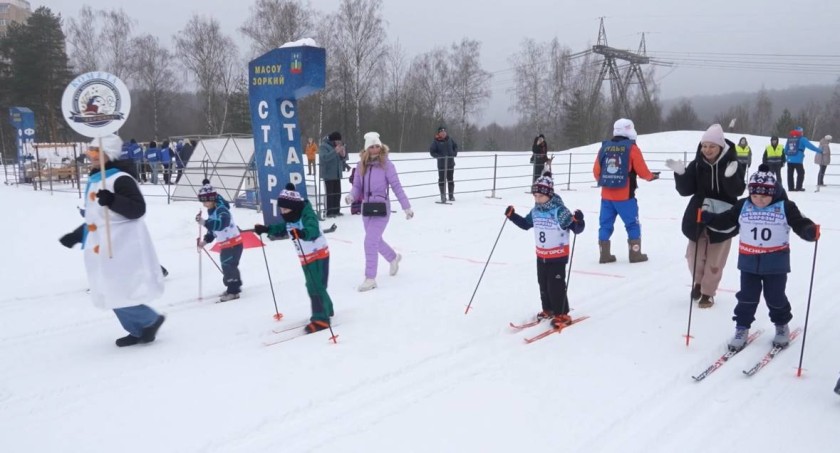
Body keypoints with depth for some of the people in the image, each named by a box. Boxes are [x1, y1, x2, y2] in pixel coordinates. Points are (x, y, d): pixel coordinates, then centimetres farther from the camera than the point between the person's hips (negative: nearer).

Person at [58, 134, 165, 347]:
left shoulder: (120, 179, -13)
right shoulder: (95, 181, 17)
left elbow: (138, 209, -22)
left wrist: (112, 200, -35)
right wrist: (75, 235, 27)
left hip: (121, 248, -10)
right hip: (104, 249, 10)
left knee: (120, 294, -11)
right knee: (112, 294, 11)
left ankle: (151, 320, 10)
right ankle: (138, 330, 22)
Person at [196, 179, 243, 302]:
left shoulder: (221, 209, -22)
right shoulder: (212, 211, 9)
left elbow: (220, 224, -41)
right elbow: (213, 228, 17)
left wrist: (204, 222, -43)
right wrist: (205, 240, 8)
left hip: (233, 243, -10)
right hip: (225, 244, 10)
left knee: (229, 266, -7)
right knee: (227, 266, 19)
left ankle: (233, 291, 2)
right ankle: (234, 287, 33)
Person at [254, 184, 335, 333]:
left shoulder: (307, 215, -23)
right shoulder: (289, 219, 3)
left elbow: (313, 230, -43)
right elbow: (281, 229, 23)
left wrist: (302, 233, -63)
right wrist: (265, 229, 12)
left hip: (319, 254, -9)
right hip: (306, 258, 9)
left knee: (316, 286, -14)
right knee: (313, 286, 18)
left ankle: (321, 319, -11)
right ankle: (326, 310, 35)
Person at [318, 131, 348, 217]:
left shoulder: (339, 146, 12)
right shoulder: (324, 146, -9)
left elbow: (344, 159, 16)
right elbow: (324, 157, -25)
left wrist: (343, 155, -7)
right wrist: (335, 151, -29)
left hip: (337, 174, 7)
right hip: (328, 174, -7)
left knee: (337, 193, 9)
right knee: (330, 193, -9)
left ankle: (336, 210, 18)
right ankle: (329, 212, -6)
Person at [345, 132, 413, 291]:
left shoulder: (386, 164, -11)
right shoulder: (361, 165, 2)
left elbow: (396, 186, -9)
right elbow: (357, 186, 6)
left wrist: (406, 207, -7)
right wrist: (351, 196, -16)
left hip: (381, 207, -6)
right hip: (366, 207, 6)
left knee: (370, 242, -13)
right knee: (375, 240, 21)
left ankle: (370, 278, -1)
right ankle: (393, 257, 50)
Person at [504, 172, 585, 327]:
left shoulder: (560, 211, -21)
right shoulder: (535, 211, 1)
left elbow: (577, 229, -21)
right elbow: (526, 224, 19)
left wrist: (578, 221, -42)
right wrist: (512, 215, 9)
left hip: (558, 255, -7)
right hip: (541, 255, 7)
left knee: (556, 285, -3)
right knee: (543, 284, 16)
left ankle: (562, 314, 9)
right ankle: (548, 310, 32)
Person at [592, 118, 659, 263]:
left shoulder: (604, 147, 5)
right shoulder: (631, 148, -6)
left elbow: (596, 171, 7)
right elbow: (642, 170, -5)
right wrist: (652, 176, 16)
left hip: (606, 195, 4)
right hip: (625, 196, -4)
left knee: (606, 224, 10)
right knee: (632, 224, 9)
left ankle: (604, 254, 11)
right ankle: (635, 254, 13)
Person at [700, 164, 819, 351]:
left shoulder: (785, 207, -10)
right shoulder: (743, 206, -4)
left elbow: (801, 224, -15)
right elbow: (724, 220, -1)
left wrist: (811, 231, -37)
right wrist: (706, 217, -19)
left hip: (776, 262, -1)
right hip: (749, 261, 2)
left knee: (776, 298, 12)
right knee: (747, 297, 9)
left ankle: (782, 326, 36)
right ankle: (742, 328, 22)